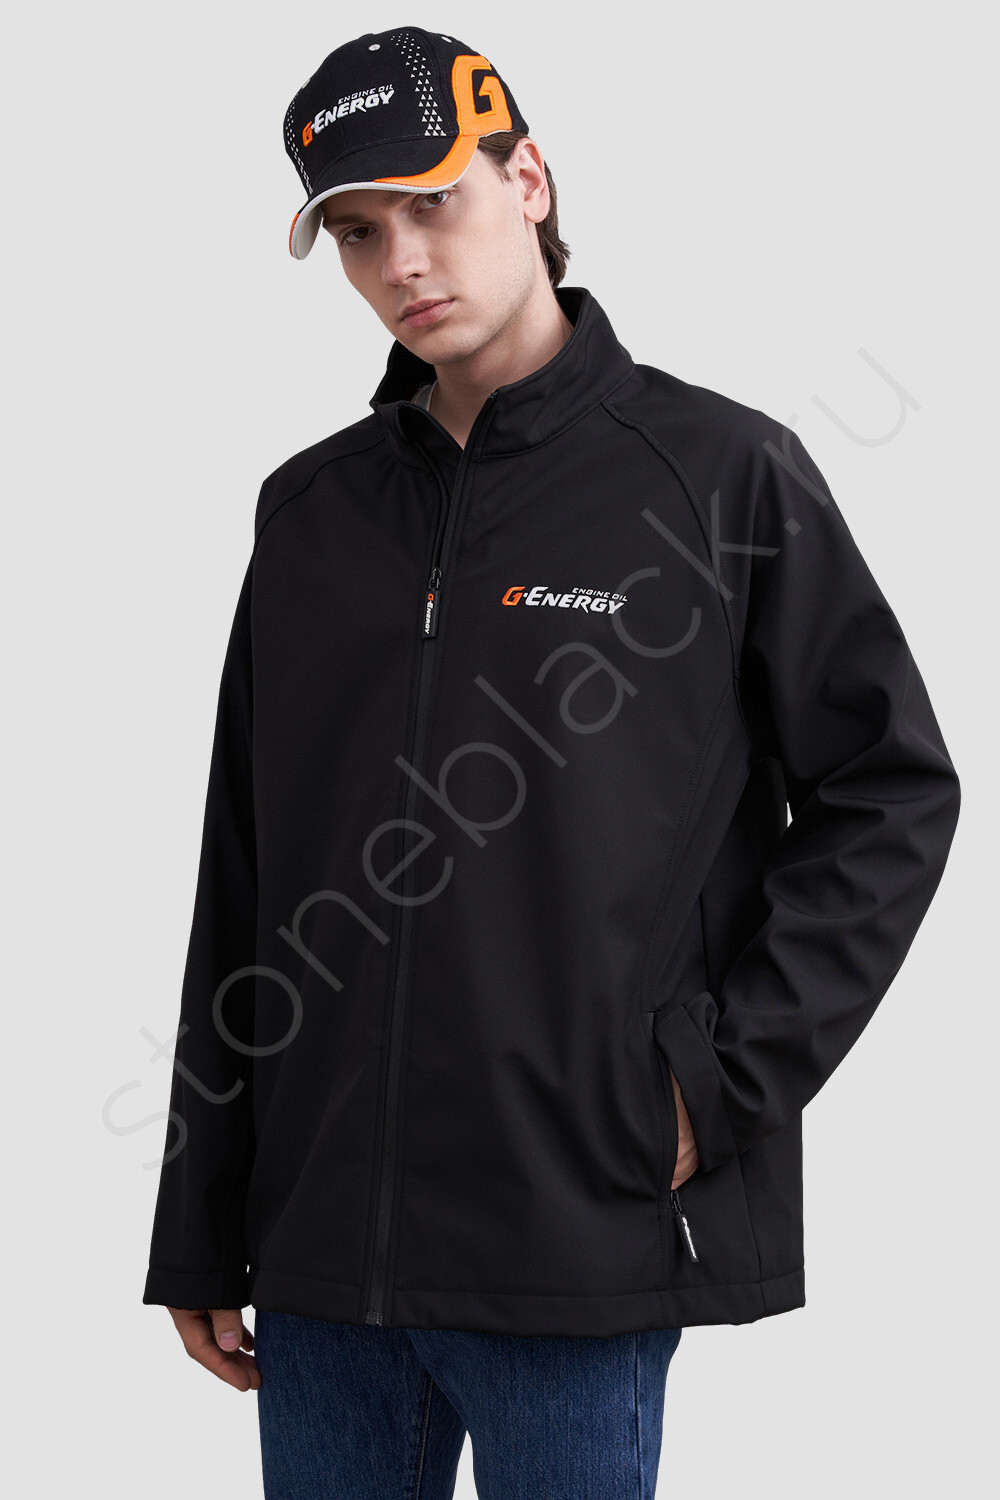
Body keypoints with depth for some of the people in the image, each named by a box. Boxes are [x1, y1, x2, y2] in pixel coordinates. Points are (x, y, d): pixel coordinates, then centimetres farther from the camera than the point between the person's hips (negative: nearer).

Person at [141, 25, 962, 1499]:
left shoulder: (722, 471, -2)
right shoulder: (310, 509, 11)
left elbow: (893, 791, 0)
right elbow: (240, 884, 12)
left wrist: (729, 1070, -9)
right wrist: (202, 1232, 11)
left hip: (582, 1255, -4)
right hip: (324, 1250, 4)